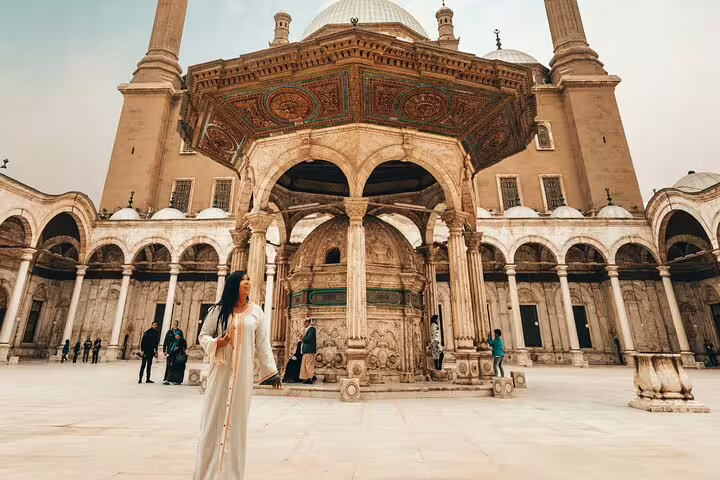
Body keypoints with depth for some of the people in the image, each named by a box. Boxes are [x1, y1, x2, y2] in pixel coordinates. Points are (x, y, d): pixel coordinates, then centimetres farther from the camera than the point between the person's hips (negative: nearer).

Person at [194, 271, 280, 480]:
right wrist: (216, 343, -16)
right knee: (214, 417, 4)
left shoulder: (256, 311, 4)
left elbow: (263, 344, 5)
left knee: (237, 419, 6)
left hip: (243, 372, 1)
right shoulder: (218, 310, 1)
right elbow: (203, 335, 6)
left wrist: (272, 371, 4)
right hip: (220, 370, 0)